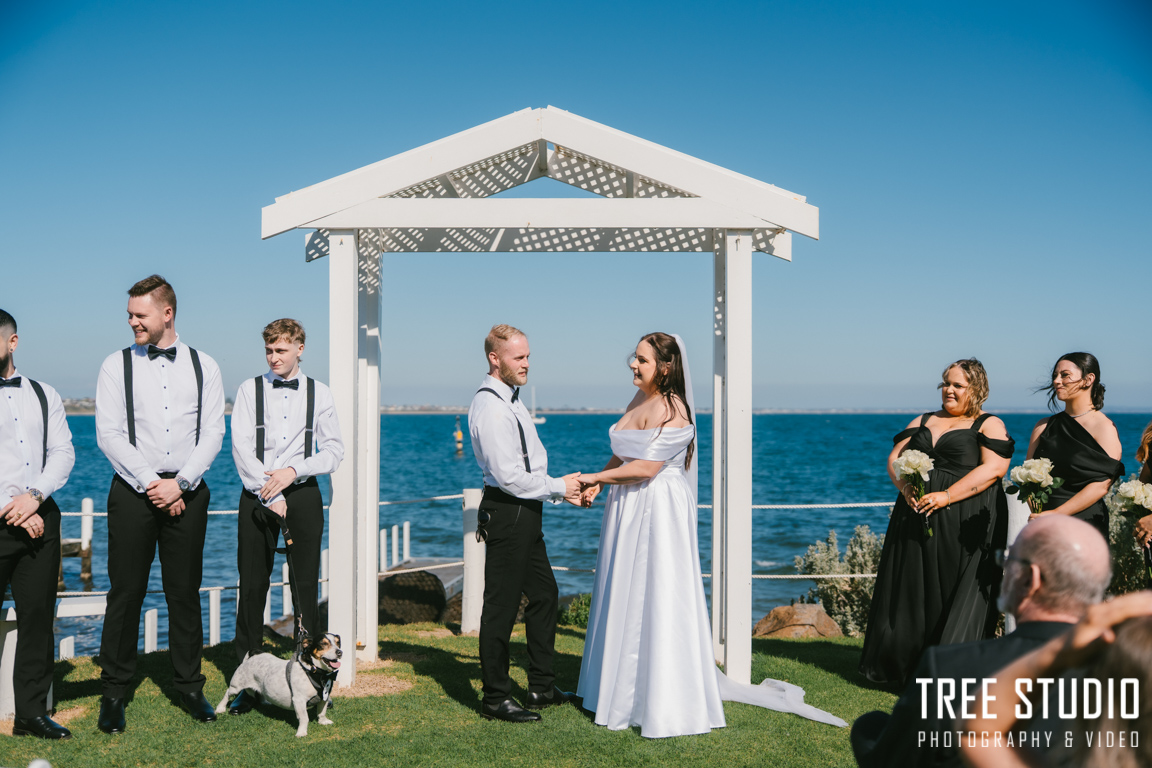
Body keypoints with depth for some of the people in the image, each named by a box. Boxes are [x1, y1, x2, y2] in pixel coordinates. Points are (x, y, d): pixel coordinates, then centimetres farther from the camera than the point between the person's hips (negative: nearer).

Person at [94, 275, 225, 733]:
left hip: (187, 492, 1)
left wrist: (180, 483, -10)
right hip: (132, 490, -1)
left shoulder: (204, 367, 6)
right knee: (126, 593, 1)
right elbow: (109, 435, -3)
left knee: (185, 593, 7)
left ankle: (189, 687, 19)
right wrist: (149, 483, -11)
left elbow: (213, 434, 1)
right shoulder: (117, 365, 3)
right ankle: (113, 692, 12)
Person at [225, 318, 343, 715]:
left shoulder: (319, 393, 7)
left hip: (302, 493, 0)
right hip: (257, 495, 0)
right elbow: (241, 449, -3)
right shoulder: (250, 389, 4)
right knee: (252, 586, 1)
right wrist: (270, 496, -10)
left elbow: (334, 451, 4)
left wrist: (293, 471, -11)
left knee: (305, 585, 0)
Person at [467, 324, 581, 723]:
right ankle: (496, 698, 9)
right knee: (501, 605, -1)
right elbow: (508, 476, -22)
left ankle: (542, 687, 30)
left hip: (526, 512, 11)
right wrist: (557, 486, -12)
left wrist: (562, 489, 11)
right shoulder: (490, 407, -18)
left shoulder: (511, 399, 14)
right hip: (507, 513, -11)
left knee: (544, 594, 18)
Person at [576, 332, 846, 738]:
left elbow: (645, 468, -22)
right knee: (626, 598, 15)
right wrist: (596, 483, -2)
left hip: (659, 510, -9)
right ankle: (624, 686, 29)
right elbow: (620, 455, 14)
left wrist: (595, 477, -14)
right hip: (630, 508, 9)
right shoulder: (639, 400, 10)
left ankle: (666, 702, 5)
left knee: (656, 599, -4)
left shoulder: (670, 411, -18)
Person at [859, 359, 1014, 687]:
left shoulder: (990, 425, 2)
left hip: (965, 527, -5)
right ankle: (905, 666, 16)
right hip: (916, 522, 5)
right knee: (911, 594, 7)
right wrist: (905, 487, -9)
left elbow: (994, 468, -12)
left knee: (956, 600, -5)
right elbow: (895, 458, 12)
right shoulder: (923, 422, 19)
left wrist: (947, 495, -20)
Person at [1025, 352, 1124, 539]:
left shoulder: (1105, 428, -3)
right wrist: (1036, 511, -11)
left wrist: (1055, 514, -18)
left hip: (1084, 523, -4)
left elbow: (1101, 485, -12)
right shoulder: (1044, 426, 12)